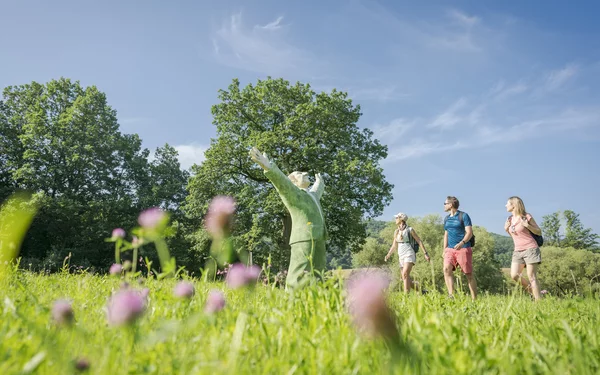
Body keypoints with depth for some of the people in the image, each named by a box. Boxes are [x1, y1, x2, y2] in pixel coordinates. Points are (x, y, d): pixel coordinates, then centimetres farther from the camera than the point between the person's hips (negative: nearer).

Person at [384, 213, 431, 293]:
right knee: (406, 278, 4)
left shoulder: (409, 230, -2)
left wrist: (425, 253, -6)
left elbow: (419, 241, -1)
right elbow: (394, 245, 19)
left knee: (405, 274, -23)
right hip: (401, 256, 6)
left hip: (409, 254, -6)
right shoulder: (396, 231, 14)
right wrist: (388, 255, 8)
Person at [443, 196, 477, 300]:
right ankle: (451, 295, -24)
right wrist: (444, 250, 16)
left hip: (463, 248, -5)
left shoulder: (463, 216, -2)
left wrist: (462, 242, -25)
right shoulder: (447, 218, 17)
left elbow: (469, 232, -9)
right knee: (446, 269, -18)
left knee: (469, 274, 1)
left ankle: (474, 299, 10)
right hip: (450, 249, 5)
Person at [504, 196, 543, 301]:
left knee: (531, 276, -8)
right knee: (514, 275, -7)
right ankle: (533, 292, 12)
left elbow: (539, 232, -1)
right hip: (517, 251, 6)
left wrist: (527, 225, -17)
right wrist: (507, 229, 3)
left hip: (530, 249, -6)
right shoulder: (510, 219, 11)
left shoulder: (526, 217, -6)